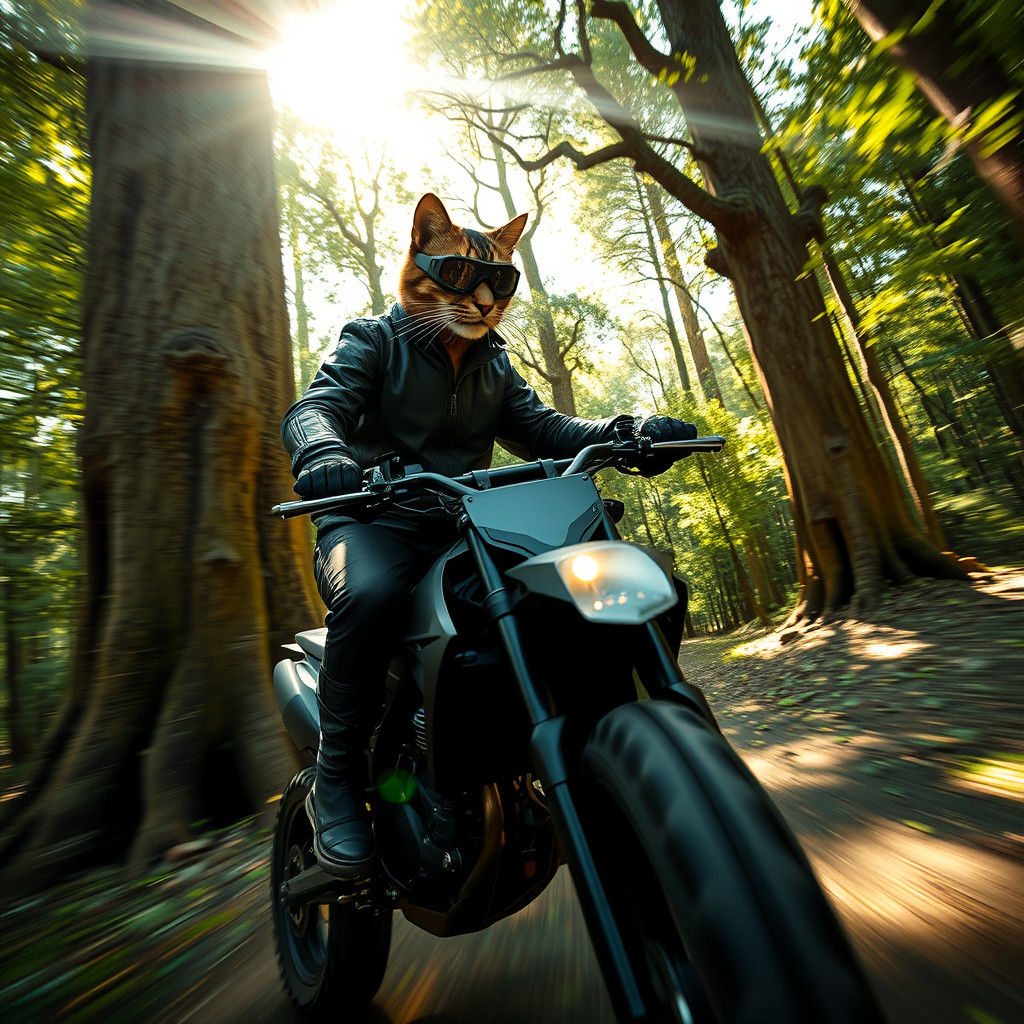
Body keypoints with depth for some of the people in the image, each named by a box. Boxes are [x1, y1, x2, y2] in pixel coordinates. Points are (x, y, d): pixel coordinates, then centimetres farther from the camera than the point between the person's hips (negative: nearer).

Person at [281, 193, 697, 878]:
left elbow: (543, 429, 7)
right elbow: (316, 407, -10)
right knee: (368, 595, -38)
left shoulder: (494, 367, 20)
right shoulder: (374, 342, 6)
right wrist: (323, 453, -37)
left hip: (462, 526, 4)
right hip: (373, 519, -4)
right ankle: (337, 774, -13)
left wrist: (626, 431, -13)